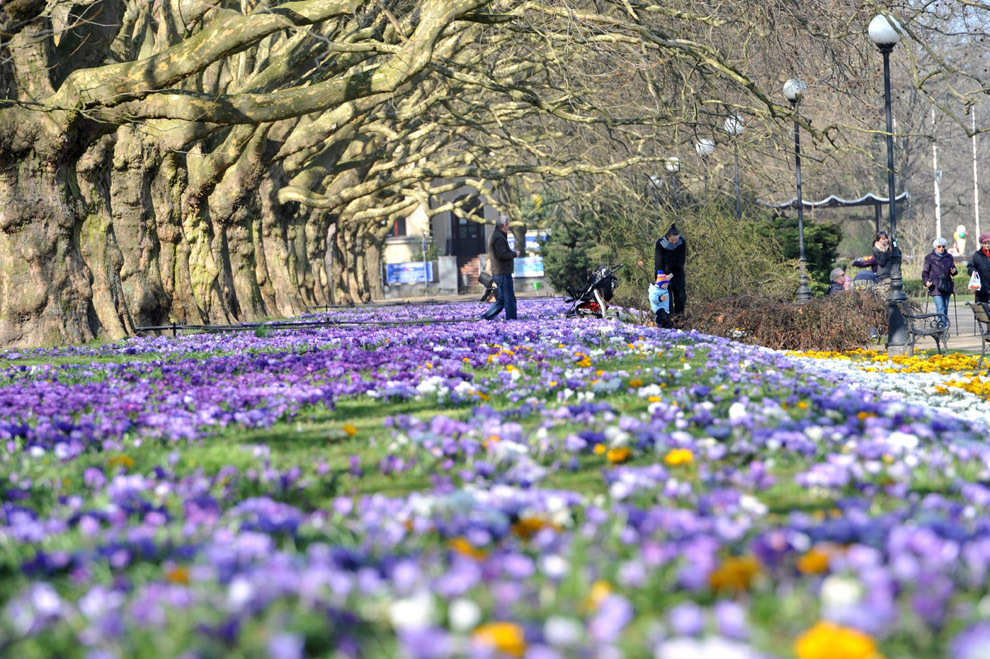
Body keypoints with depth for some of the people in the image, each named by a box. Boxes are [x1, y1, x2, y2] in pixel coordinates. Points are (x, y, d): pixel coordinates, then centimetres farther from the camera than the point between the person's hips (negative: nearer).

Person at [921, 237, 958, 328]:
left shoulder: (949, 257, 12)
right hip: (935, 286, -4)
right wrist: (926, 281, -15)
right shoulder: (929, 258, 2)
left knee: (945, 309, 7)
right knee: (940, 308, -15)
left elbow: (953, 268, 16)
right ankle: (943, 328, -21)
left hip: (946, 287, 4)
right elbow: (925, 272, 2)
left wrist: (954, 272, -8)